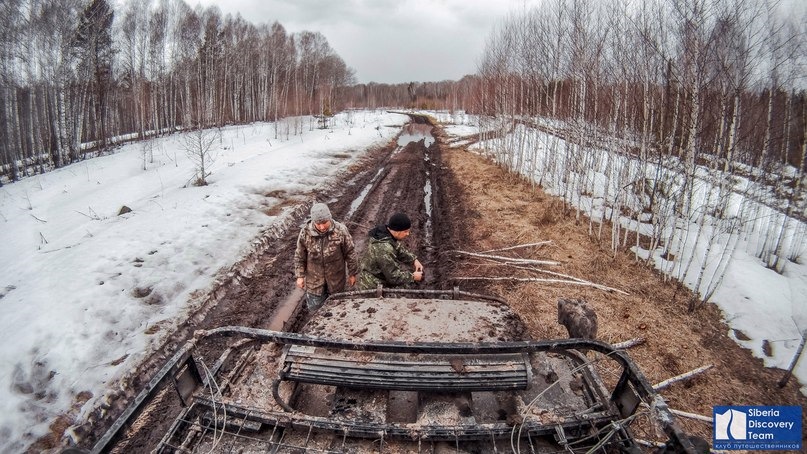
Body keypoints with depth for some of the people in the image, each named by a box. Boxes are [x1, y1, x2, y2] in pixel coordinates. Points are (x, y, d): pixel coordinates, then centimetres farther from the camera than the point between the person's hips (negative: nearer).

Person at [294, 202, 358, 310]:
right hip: (314, 278, 0)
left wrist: (352, 274, -1)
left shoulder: (341, 230, -20)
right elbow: (300, 256, -3)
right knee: (315, 308, 13)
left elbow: (350, 253, -8)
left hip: (335, 278, 0)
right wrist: (300, 276, -1)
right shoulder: (305, 232, -17)